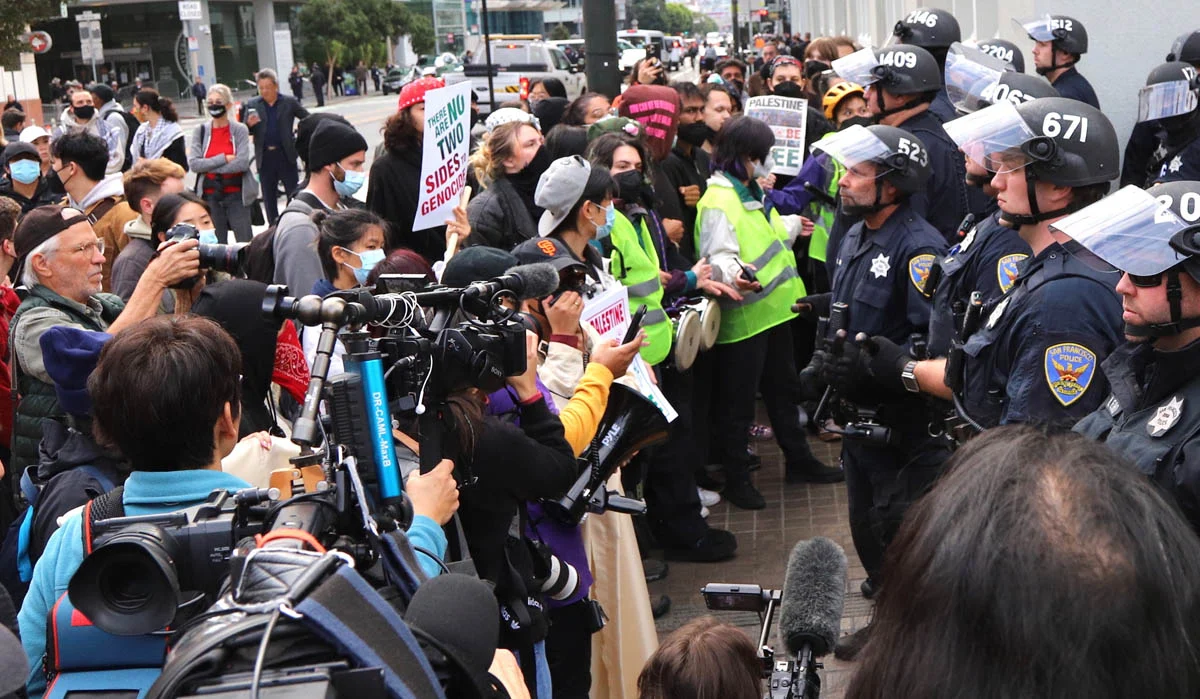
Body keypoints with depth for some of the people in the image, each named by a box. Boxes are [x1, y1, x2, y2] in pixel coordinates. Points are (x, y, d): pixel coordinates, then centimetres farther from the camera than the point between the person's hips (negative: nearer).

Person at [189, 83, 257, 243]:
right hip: (210, 197, 2)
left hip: (236, 195, -2)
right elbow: (193, 163, -5)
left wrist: (208, 167, -10)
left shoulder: (240, 130, -2)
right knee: (217, 244, 8)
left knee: (245, 242, 0)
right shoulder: (200, 131, 5)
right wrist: (224, 158, -12)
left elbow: (242, 162, -13)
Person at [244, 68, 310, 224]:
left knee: (293, 193, 1)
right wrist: (250, 125, -16)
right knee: (269, 196, 9)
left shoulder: (289, 102, 2)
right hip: (265, 157, 2)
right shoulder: (252, 104, 6)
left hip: (286, 155, -2)